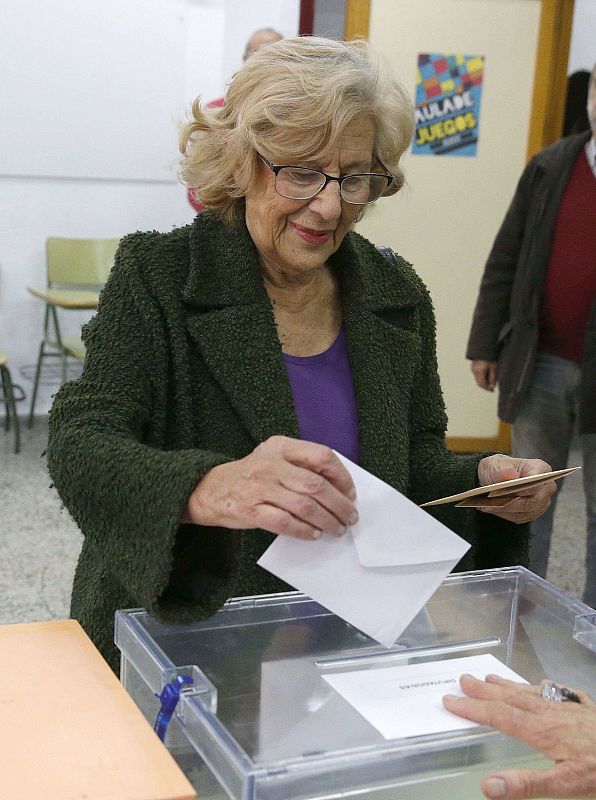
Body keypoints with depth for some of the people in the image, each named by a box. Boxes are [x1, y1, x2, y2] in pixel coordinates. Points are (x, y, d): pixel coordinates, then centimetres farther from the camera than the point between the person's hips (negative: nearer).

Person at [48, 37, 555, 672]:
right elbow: (79, 449, -20)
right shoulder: (156, 275, -9)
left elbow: (416, 465, 11)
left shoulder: (396, 294, 3)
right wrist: (207, 489, -40)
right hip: (176, 646, -4)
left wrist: (484, 482, -12)